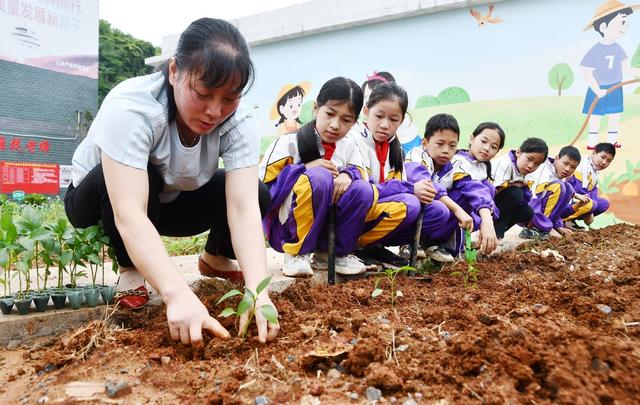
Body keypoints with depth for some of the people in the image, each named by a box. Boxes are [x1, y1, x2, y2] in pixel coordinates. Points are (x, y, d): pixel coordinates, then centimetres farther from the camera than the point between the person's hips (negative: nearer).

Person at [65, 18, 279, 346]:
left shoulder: (238, 122, -24)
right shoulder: (131, 108, -36)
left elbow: (244, 207, -35)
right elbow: (129, 215, -46)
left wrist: (257, 290, -49)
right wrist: (178, 294, -57)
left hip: (169, 203, 4)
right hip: (96, 200, -3)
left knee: (258, 195, -19)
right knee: (144, 173, -37)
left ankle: (215, 259, 10)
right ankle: (130, 271, -11)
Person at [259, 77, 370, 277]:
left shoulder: (349, 148, 5)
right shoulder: (288, 143, -9)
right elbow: (260, 189, -15)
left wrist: (349, 174, -24)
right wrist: (305, 169, -21)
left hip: (325, 227, 4)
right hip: (285, 228, -4)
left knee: (362, 190, -20)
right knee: (319, 177, -30)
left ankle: (333, 252, -5)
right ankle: (297, 253, -17)